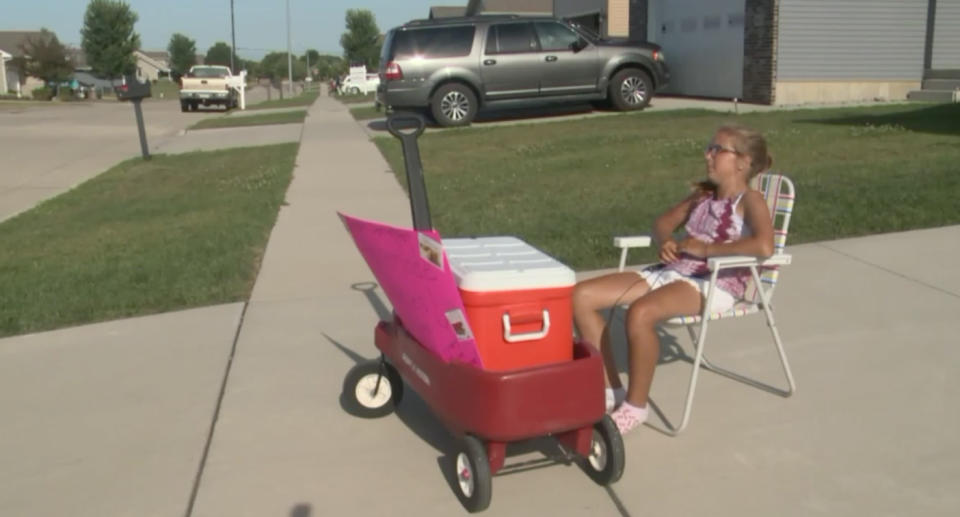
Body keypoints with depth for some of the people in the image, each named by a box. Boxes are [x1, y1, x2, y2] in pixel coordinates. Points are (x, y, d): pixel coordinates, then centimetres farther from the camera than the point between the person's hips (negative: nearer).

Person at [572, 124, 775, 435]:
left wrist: (705, 249, -16)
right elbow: (664, 222, 28)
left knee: (640, 312, -38)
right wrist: (665, 242, 4)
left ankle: (636, 406, -16)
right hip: (670, 272, 8)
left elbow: (764, 246, -24)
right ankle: (611, 390, 2)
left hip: (715, 284, -8)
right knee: (582, 296, -7)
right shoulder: (703, 194, 18)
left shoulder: (750, 200, -5)